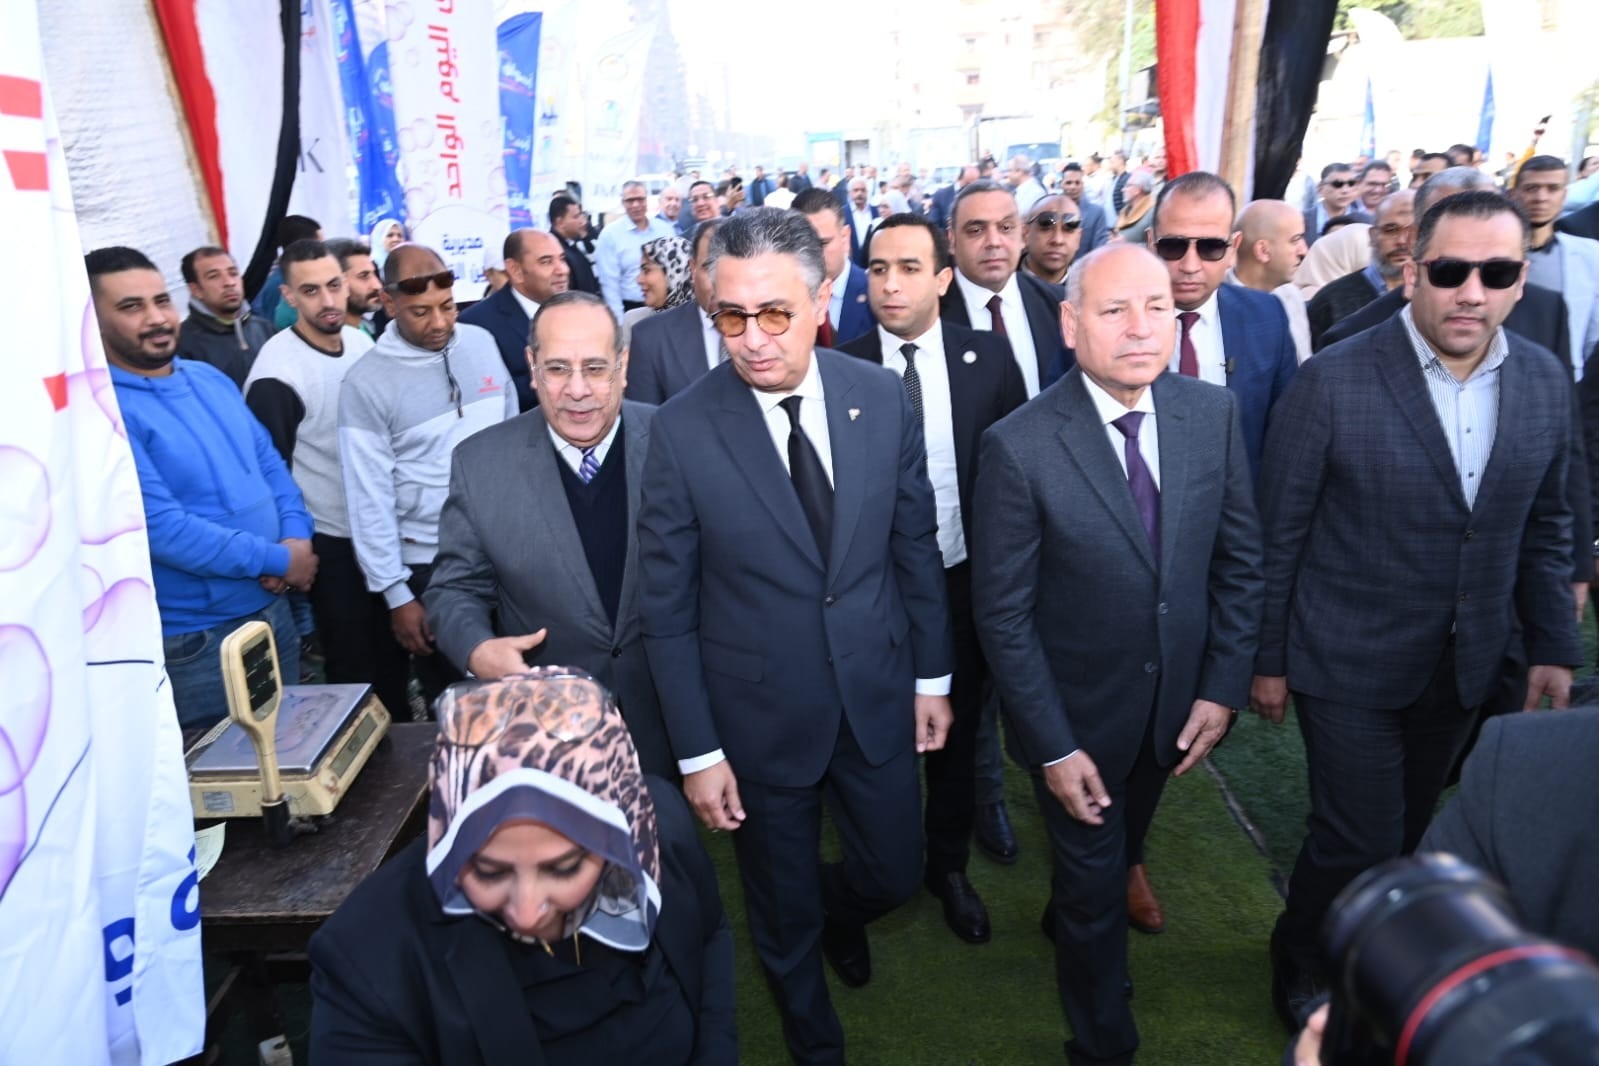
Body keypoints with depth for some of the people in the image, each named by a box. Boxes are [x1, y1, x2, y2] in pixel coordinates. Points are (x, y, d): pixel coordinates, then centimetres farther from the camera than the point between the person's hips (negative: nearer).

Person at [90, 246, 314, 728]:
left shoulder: (210, 378, 7)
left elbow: (269, 461, 10)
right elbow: (162, 528, -24)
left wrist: (297, 537, -8)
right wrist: (277, 559, -17)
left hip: (273, 609, 7)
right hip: (195, 640, -7)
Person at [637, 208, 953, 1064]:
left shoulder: (882, 397, -9)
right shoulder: (682, 429, -17)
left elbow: (916, 547, 2)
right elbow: (666, 608, -11)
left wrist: (932, 675, 7)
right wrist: (696, 751, -9)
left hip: (877, 696, 3)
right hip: (759, 717, -2)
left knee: (894, 873, 19)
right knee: (783, 914, 18)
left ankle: (837, 909, 57)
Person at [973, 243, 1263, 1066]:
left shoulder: (1213, 413, -10)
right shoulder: (1019, 447, -24)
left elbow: (1238, 557, -1)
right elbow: (1003, 614, -19)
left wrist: (1223, 686, -5)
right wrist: (1053, 748, -16)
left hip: (1177, 704, 5)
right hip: (1077, 718, -4)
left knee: (1120, 850, 29)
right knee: (1093, 886, 15)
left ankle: (1070, 922, 61)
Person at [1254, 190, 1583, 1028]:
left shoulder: (1546, 381, -1)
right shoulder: (1333, 380, -17)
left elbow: (1544, 527, 9)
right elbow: (1278, 535, -12)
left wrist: (1553, 647, 6)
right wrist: (1267, 660, -8)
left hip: (1465, 669, 5)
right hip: (1350, 665, -5)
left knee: (1409, 831, 20)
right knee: (1359, 840, 2)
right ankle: (1300, 966, 32)